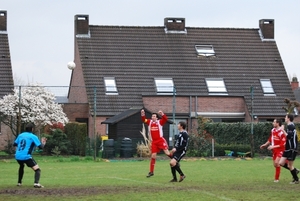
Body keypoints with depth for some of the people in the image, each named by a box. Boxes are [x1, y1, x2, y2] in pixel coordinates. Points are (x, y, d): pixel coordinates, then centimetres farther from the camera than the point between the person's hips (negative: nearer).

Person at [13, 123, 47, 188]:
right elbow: (40, 146, -6)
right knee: (37, 169, -5)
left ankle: (19, 182, 39)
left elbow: (14, 144, 20)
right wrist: (43, 143, 15)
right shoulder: (33, 136, -3)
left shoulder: (20, 135, 12)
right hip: (26, 157, -6)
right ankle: (36, 183, -29)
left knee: (21, 166, 38)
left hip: (18, 156, 6)